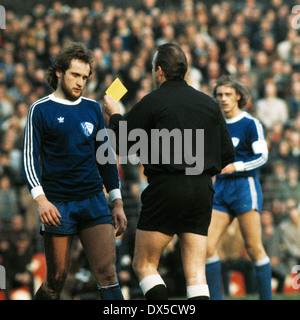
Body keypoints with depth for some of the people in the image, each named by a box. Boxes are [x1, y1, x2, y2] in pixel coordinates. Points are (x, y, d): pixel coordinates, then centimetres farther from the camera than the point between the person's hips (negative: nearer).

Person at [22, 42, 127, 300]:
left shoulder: (93, 109, 13)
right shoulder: (41, 110, 1)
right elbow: (30, 158, -3)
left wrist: (117, 202, 14)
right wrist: (40, 199, -18)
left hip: (94, 201, 3)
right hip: (57, 204, -3)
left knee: (107, 273, -10)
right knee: (56, 280, 0)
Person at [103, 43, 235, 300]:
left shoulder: (152, 102, -3)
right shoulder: (209, 103, 12)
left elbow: (124, 144, 3)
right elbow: (227, 155, 14)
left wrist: (115, 115, 21)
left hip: (166, 189, -5)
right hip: (203, 192, 5)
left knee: (144, 264, 4)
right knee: (196, 273, 3)